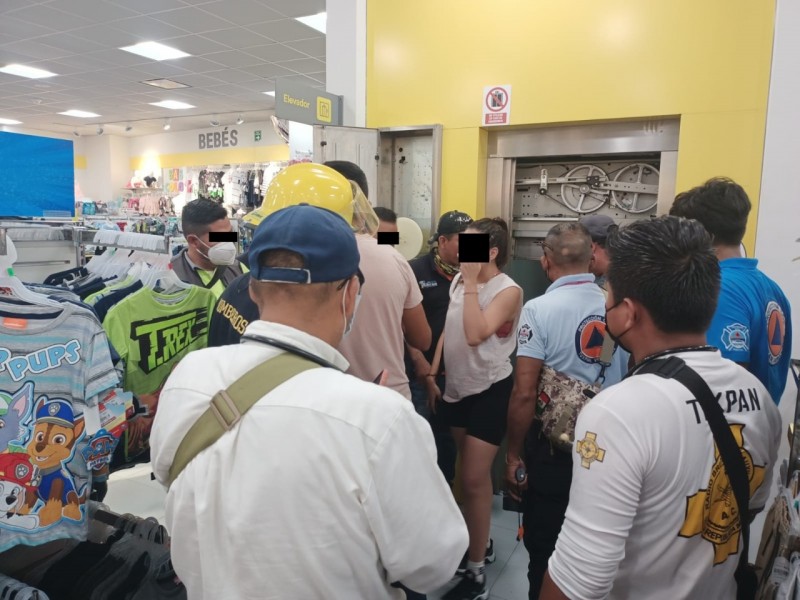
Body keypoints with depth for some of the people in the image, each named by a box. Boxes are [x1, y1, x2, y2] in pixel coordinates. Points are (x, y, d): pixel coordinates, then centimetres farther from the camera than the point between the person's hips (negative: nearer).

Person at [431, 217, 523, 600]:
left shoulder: (508, 290, -16)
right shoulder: (459, 281, 3)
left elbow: (476, 334, -30)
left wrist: (472, 282, -24)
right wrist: (432, 374, 8)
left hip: (490, 391, -6)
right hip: (457, 387, 6)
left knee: (473, 479, -3)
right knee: (472, 475, 18)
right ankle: (481, 544, 37)